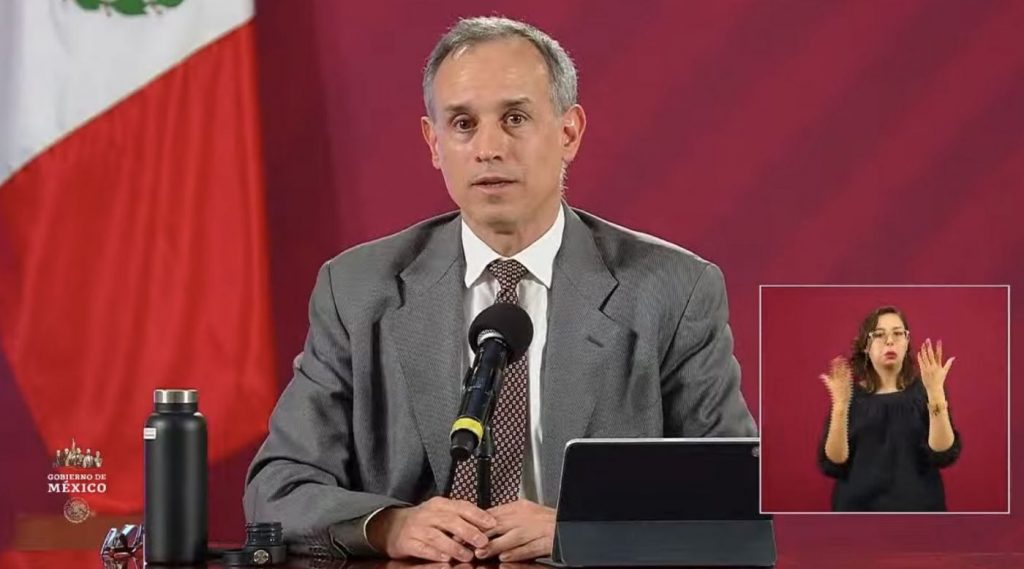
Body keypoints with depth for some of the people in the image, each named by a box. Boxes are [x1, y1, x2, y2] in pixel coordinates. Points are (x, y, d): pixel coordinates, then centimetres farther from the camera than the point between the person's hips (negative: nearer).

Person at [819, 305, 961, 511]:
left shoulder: (923, 392, 1)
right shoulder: (851, 396, 3)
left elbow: (943, 455, -12)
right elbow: (833, 465, -7)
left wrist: (936, 394, -22)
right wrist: (840, 406, -19)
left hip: (916, 509, -1)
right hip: (859, 507, 1)